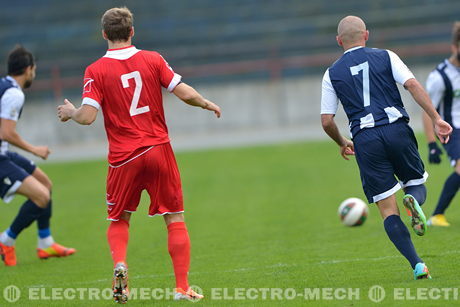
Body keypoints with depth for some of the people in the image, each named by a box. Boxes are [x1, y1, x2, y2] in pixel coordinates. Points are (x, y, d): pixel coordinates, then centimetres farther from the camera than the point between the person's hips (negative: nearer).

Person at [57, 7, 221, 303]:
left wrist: (70, 112, 10)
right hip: (159, 150, 0)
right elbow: (185, 93, -5)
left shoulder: (96, 71, -4)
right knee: (175, 219, 7)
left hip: (123, 157, 0)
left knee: (119, 219, 18)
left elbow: (88, 116, -12)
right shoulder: (152, 59, 0)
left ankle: (120, 265, -9)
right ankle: (182, 287, 0)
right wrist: (208, 104, 14)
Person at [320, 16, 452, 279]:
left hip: (365, 139, 0)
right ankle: (413, 201, -19)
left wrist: (343, 144, 28)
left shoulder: (332, 74, 11)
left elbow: (327, 121, 9)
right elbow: (413, 85, -5)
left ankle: (417, 265, -10)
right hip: (397, 129, 0)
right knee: (417, 184, 20)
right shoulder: (385, 57, 10)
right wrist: (436, 119, -6)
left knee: (388, 209, 4)